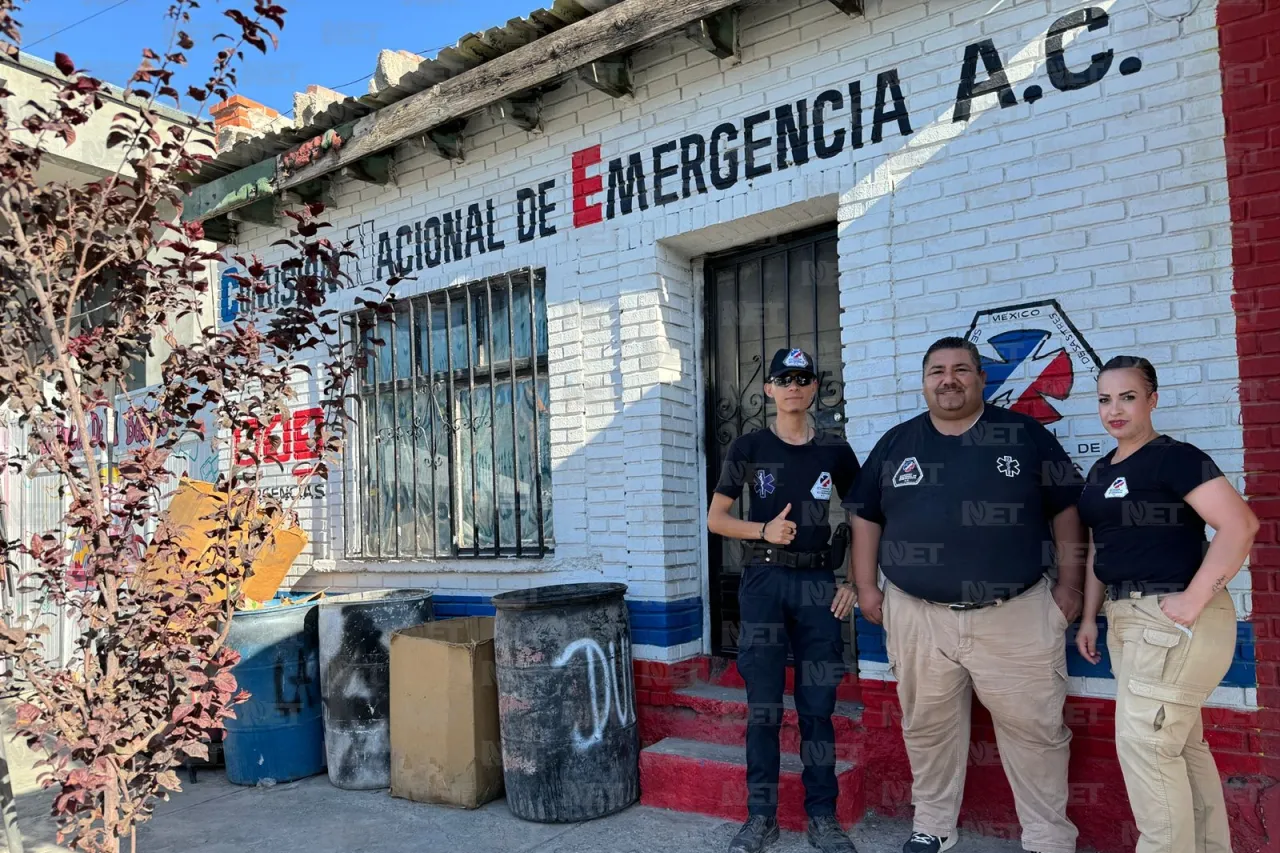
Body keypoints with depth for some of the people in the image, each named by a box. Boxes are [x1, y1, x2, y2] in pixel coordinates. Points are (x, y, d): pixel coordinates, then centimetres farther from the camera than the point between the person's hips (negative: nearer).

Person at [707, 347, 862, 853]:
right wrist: (764, 530, -12)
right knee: (763, 707, 4)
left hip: (818, 583, 1)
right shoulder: (748, 448, 2)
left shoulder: (835, 451, 6)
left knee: (818, 705, 6)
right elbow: (715, 518, 4)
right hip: (764, 581, -1)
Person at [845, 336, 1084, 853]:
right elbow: (865, 516, 12)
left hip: (1016, 615, -1)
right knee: (929, 729, 12)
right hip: (919, 619, 2)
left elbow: (1066, 510, 4)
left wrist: (1070, 584, 0)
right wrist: (866, 586, 7)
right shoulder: (895, 444, 8)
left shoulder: (1026, 436, 2)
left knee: (1034, 729, 5)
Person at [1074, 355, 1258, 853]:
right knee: (1181, 743, 16)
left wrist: (1194, 600, -22)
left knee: (1142, 742, -5)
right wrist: (1089, 617, 15)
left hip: (1173, 619, -8)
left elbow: (1240, 525, -21)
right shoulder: (1100, 471, 13)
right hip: (1127, 618, 8)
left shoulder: (1174, 458, -12)